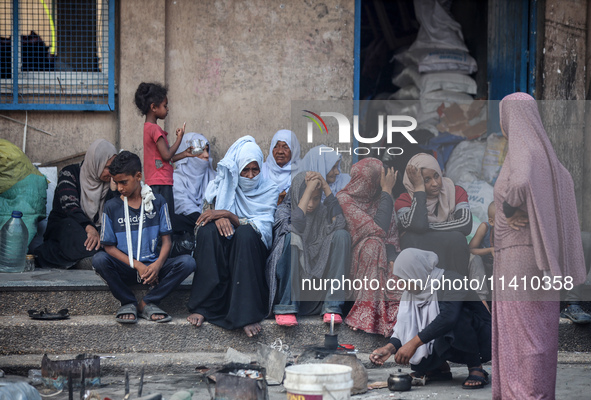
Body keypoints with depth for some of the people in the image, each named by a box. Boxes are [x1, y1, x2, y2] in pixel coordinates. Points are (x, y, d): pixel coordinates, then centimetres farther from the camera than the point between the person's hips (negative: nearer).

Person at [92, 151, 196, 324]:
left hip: (152, 266, 1)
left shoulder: (157, 202, 4)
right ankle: (128, 302, -15)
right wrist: (137, 265, -15)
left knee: (187, 262, -26)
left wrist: (157, 264, -18)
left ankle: (146, 303, -18)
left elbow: (166, 239, 3)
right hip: (125, 269, -1)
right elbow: (109, 246, -1)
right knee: (99, 259, -33)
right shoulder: (112, 206, 2)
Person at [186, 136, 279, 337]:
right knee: (209, 229, -30)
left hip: (251, 251, -1)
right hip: (218, 252, 1)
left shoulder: (269, 189, 2)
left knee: (245, 233, -34)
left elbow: (262, 228, -11)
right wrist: (218, 218, -22)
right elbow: (204, 216, 1)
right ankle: (203, 307, -31)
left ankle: (247, 314, -41)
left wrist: (228, 215, -22)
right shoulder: (220, 186, 6)